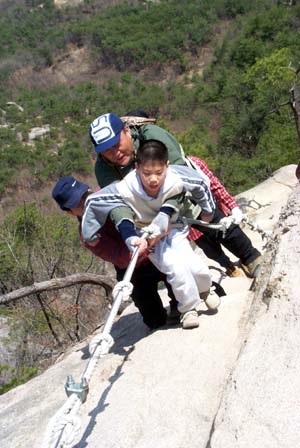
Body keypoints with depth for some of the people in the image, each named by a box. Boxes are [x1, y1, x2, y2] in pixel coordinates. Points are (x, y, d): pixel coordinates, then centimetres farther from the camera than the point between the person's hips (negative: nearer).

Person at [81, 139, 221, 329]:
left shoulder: (176, 180, -30)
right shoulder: (126, 189, -34)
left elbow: (202, 182, -11)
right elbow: (93, 201, -26)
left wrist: (207, 210, 2)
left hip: (174, 229, 2)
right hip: (146, 234, -1)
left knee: (195, 267, -13)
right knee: (176, 267, -23)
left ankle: (205, 289, 25)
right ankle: (189, 308, 4)